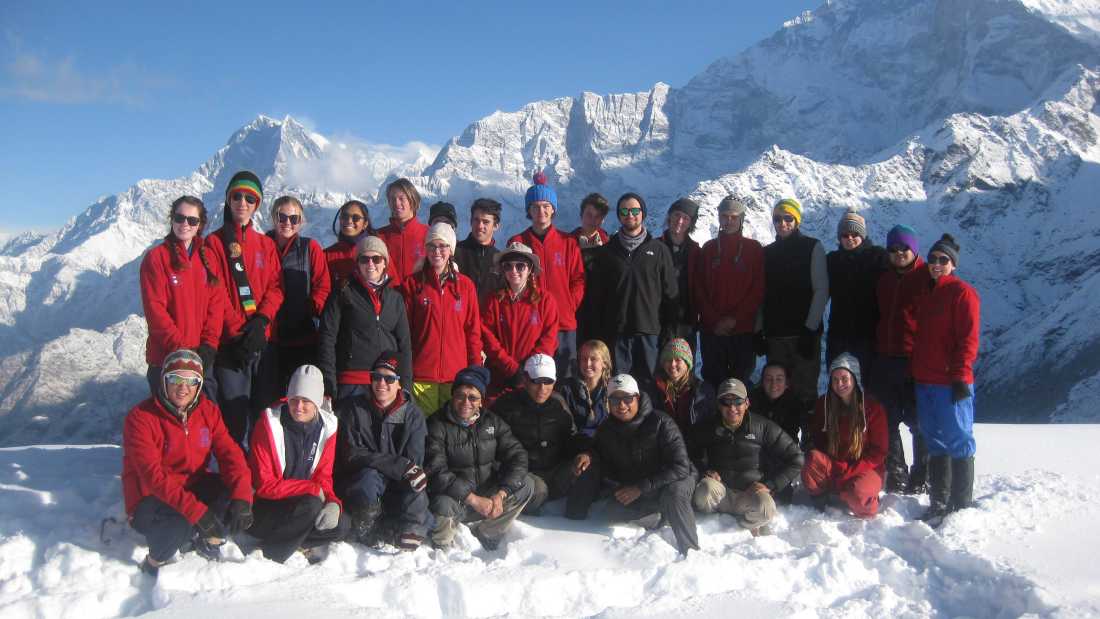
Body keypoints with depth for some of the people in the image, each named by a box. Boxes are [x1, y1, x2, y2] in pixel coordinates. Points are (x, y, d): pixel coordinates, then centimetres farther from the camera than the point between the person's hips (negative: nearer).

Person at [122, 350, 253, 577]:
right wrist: (197, 511, -38)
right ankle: (153, 565, -4)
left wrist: (242, 498, -28)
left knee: (241, 492, -20)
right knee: (182, 523, -35)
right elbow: (154, 477, -29)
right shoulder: (141, 418, -20)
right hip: (150, 500, -5)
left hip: (193, 487, 5)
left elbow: (229, 453, -10)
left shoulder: (208, 411, -2)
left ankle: (209, 540, 6)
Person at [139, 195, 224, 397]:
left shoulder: (207, 258, 10)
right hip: (166, 357, -4)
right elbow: (155, 309, -10)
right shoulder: (156, 257, -3)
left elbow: (216, 303, 6)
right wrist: (181, 347, -15)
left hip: (202, 357, 4)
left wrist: (209, 345, -7)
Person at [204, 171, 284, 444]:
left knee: (266, 411, 6)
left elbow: (275, 287, 6)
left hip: (265, 340, 3)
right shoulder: (214, 243, 4)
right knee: (235, 414, -4)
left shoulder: (266, 245, 15)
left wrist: (261, 321, -11)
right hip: (231, 344, -3)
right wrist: (238, 332, -13)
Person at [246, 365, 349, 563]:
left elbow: (323, 478, 2)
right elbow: (265, 485, -18)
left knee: (341, 525, -17)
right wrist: (314, 490, -21)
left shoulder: (326, 426, -3)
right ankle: (270, 553, -14)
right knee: (311, 505, -31)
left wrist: (332, 502, -20)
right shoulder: (270, 422, -17)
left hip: (301, 500, 5)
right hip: (264, 506, -5)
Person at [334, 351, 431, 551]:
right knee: (369, 477, -35)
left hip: (397, 489, 2)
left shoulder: (413, 415, -1)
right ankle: (366, 538, -11)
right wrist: (400, 466, -25)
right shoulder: (352, 409, -5)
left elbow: (414, 462, -9)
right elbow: (352, 455, -15)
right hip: (357, 486, -2)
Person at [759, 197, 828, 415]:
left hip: (804, 332, -4)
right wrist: (760, 331, 6)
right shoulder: (768, 252, 14)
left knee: (804, 390, -4)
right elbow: (762, 294, 13)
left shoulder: (812, 247, 2)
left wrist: (811, 328, -11)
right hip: (774, 334, 4)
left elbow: (821, 291, -4)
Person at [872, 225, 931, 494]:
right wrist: (874, 353, 15)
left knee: (919, 422, 5)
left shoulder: (927, 278, -4)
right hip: (885, 361, 6)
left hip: (916, 362, -6)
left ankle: (922, 479, 16)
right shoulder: (884, 280, 15)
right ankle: (896, 476, 21)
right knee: (887, 421, 9)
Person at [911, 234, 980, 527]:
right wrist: (914, 371, 16)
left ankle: (962, 505, 7)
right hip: (925, 381, 8)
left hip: (951, 383, -7)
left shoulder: (962, 292, -6)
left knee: (958, 442, -1)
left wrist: (960, 376, -17)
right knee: (936, 444, 12)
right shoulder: (926, 292, 17)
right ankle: (939, 503, 20)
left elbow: (969, 338, -12)